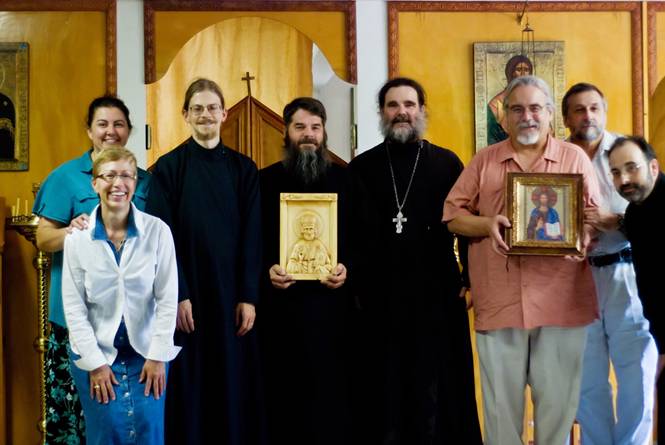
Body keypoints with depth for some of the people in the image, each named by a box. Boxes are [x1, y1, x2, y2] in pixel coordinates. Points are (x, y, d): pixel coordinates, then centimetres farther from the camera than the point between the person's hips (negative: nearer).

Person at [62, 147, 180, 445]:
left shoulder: (157, 231, -8)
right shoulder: (77, 237, -5)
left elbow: (167, 299, -6)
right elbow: (73, 306, -4)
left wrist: (158, 356, -8)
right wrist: (95, 363, -8)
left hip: (146, 352, 0)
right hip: (95, 353, 0)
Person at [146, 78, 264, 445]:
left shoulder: (243, 169, 5)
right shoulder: (168, 167, -1)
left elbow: (253, 237, 2)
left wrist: (249, 296, -6)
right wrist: (177, 295, -13)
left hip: (232, 291, 2)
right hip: (187, 291, -2)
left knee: (235, 382, 6)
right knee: (190, 386, 4)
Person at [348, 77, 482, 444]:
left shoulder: (447, 163, 3)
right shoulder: (361, 168, 6)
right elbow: (350, 232, 6)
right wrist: (352, 284, 2)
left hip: (436, 293, -1)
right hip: (377, 295, 1)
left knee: (434, 385, 6)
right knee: (383, 388, 8)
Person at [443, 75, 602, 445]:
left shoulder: (575, 158, 8)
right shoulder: (484, 161, 11)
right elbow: (452, 215, 9)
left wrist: (583, 238, -16)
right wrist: (487, 224, -10)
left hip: (561, 301, -1)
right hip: (499, 301, 1)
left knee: (559, 399, 5)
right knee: (500, 401, 7)